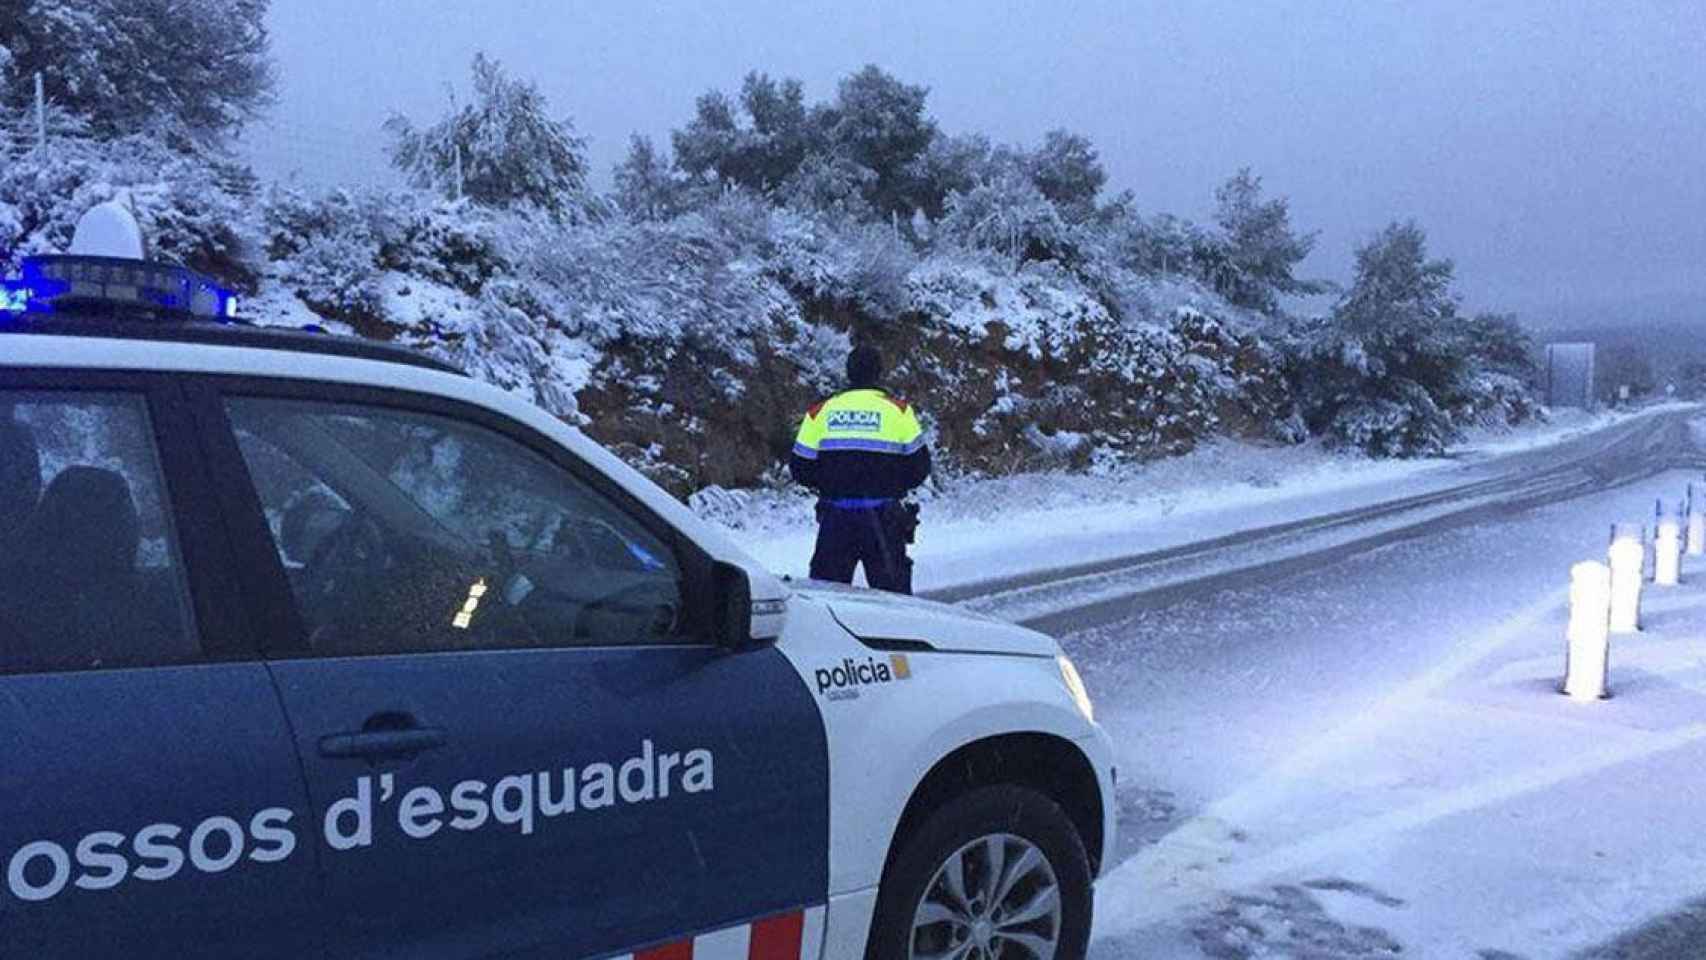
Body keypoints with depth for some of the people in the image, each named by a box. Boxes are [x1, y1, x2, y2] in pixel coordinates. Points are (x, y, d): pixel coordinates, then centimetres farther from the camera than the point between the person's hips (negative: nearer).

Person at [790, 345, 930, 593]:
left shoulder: (820, 412, 4)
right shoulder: (898, 410, -1)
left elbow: (800, 469, 6)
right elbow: (919, 466, 0)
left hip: (835, 517, 2)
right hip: (882, 517, -2)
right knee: (893, 591, 7)